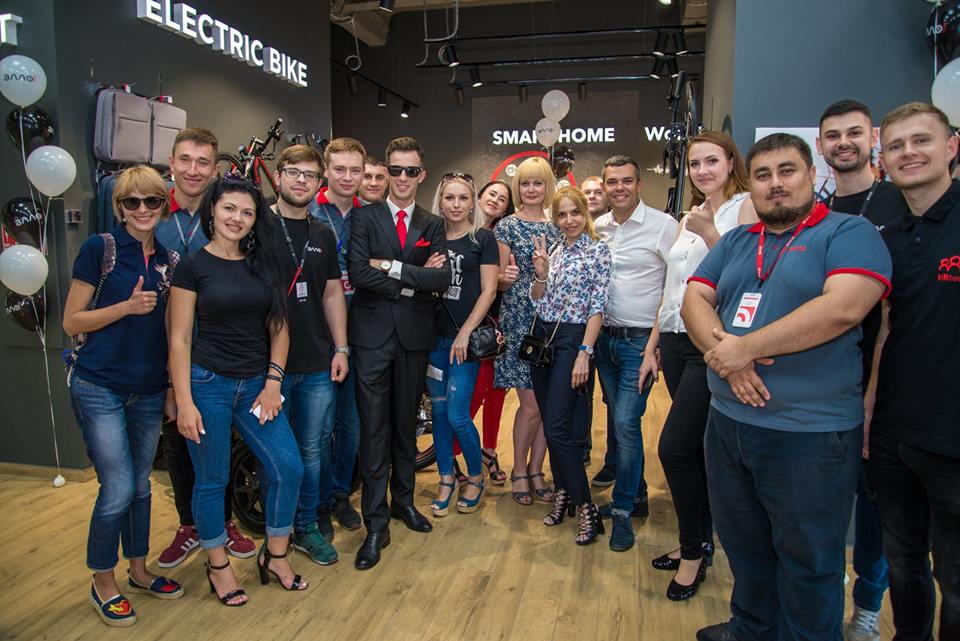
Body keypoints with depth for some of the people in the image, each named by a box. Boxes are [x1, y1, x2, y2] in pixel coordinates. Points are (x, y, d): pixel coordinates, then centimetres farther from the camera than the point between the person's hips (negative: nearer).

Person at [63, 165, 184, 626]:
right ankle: (103, 584, 21)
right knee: (118, 489, -3)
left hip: (149, 392, 4)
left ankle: (139, 571, 34)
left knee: (140, 486, 16)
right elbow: (72, 322, -6)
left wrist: (175, 386, 9)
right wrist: (128, 306, -19)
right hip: (99, 389, -4)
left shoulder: (169, 260, 6)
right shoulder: (99, 249, -7)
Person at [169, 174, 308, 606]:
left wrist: (273, 382, -1)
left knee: (288, 468, 0)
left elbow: (278, 328, 7)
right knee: (212, 480, 8)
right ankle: (217, 566, 29)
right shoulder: (193, 266, -4)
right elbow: (180, 338, -5)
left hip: (256, 386, 4)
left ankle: (274, 555, 22)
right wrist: (184, 402, -10)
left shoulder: (263, 263, 7)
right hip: (208, 384, -4)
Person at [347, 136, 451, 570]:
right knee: (374, 429, -1)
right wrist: (415, 280, -12)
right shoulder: (365, 217, 2)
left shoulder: (432, 225, 9)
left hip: (414, 336, 3)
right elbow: (358, 273, -13)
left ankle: (403, 500, 33)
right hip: (373, 334, -2)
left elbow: (442, 279, -7)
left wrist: (393, 267, -14)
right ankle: (376, 525, 9)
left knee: (406, 423, 15)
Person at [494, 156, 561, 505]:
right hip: (519, 321, -4)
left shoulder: (557, 226, 11)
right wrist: (507, 277, -21)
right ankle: (519, 471, 17)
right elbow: (500, 282, -1)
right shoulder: (507, 226, 0)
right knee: (530, 404, -3)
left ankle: (535, 470, 22)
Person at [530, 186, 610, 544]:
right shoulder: (552, 251, 11)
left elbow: (597, 307, -11)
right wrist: (540, 274, -8)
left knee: (557, 427, -10)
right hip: (542, 337, 6)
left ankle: (585, 506, 3)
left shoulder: (598, 251, -6)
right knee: (550, 423, 10)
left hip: (573, 340, -6)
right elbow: (536, 300, 11)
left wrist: (584, 353, -17)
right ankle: (563, 493, 25)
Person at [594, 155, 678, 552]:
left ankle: (623, 511, 9)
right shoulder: (597, 227, 8)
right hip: (605, 337, 6)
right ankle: (636, 496, 31)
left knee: (626, 423, -8)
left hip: (640, 340, -6)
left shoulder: (663, 225, -8)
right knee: (618, 421, 14)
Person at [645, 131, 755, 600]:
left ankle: (693, 550, 10)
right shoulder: (688, 218, 18)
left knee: (675, 447, -9)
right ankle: (699, 540, 28)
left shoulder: (746, 207, -4)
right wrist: (652, 346, 16)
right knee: (695, 449, 13)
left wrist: (710, 234, -22)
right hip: (677, 342, 7)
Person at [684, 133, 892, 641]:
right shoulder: (734, 242, 12)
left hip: (810, 434, -6)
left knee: (808, 563, 11)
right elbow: (694, 301, 3)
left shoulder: (849, 233, -6)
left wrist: (745, 347, -20)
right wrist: (724, 354, -16)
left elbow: (843, 308, -22)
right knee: (743, 546, 23)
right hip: (728, 423, 6)